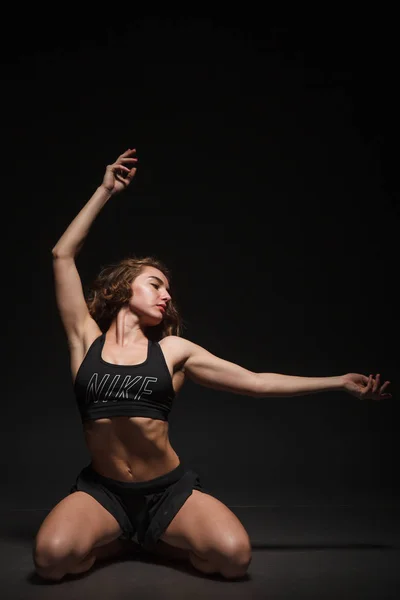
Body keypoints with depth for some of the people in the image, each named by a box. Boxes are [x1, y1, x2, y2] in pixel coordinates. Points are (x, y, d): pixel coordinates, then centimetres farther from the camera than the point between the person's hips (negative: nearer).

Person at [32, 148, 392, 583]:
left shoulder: (173, 349, 3)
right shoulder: (86, 338, 3)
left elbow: (257, 382, 3)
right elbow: (63, 255, -1)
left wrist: (341, 382, 3)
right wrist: (105, 191, 0)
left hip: (170, 490, 1)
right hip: (102, 490, 0)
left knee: (234, 555, -24)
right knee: (52, 558, -28)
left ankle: (154, 541, 8)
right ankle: (119, 539, 7)